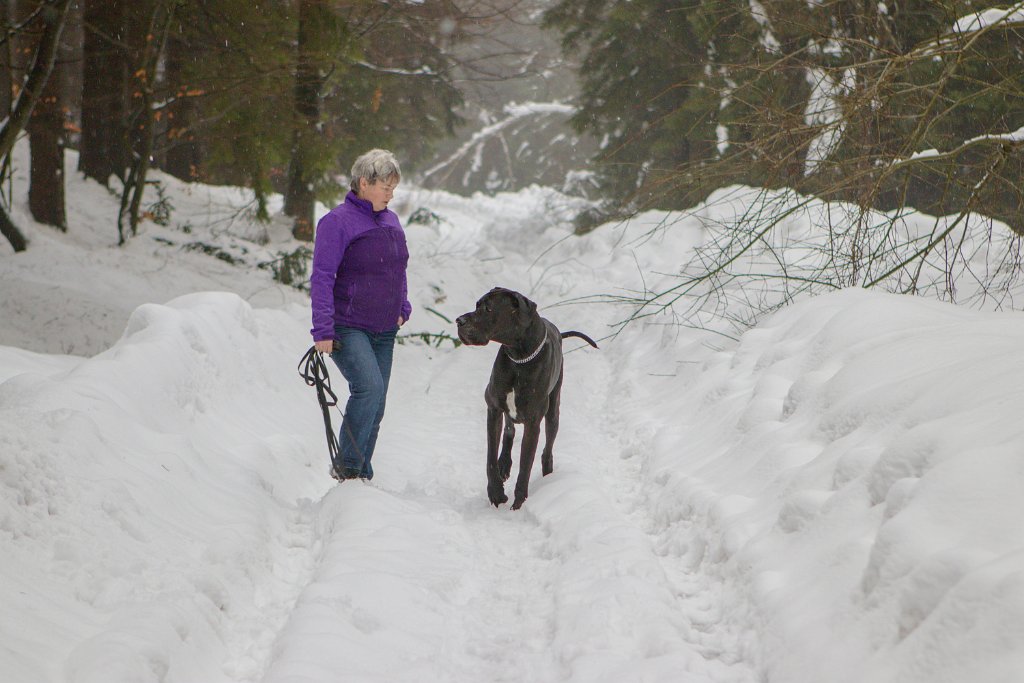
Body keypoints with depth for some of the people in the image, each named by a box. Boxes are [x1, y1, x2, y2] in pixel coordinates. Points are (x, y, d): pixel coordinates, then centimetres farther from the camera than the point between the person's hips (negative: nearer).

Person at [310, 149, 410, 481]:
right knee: (369, 387, -25)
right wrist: (323, 330, -18)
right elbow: (322, 277, -13)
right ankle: (346, 465, -13)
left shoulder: (391, 221, 13)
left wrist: (402, 309, 17)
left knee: (376, 405, 6)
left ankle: (361, 473, 16)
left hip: (384, 330, 7)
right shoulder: (337, 221, -9)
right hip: (347, 327, -7)